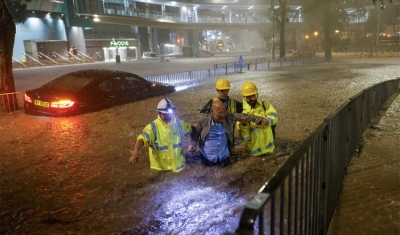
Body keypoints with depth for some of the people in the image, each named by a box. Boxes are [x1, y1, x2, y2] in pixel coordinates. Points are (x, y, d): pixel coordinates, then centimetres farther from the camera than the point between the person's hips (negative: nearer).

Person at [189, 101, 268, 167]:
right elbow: (195, 133, -3)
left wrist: (260, 119, -13)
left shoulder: (229, 118, -13)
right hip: (208, 158, -1)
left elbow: (242, 116, -9)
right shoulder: (204, 121, -17)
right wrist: (192, 144, -19)